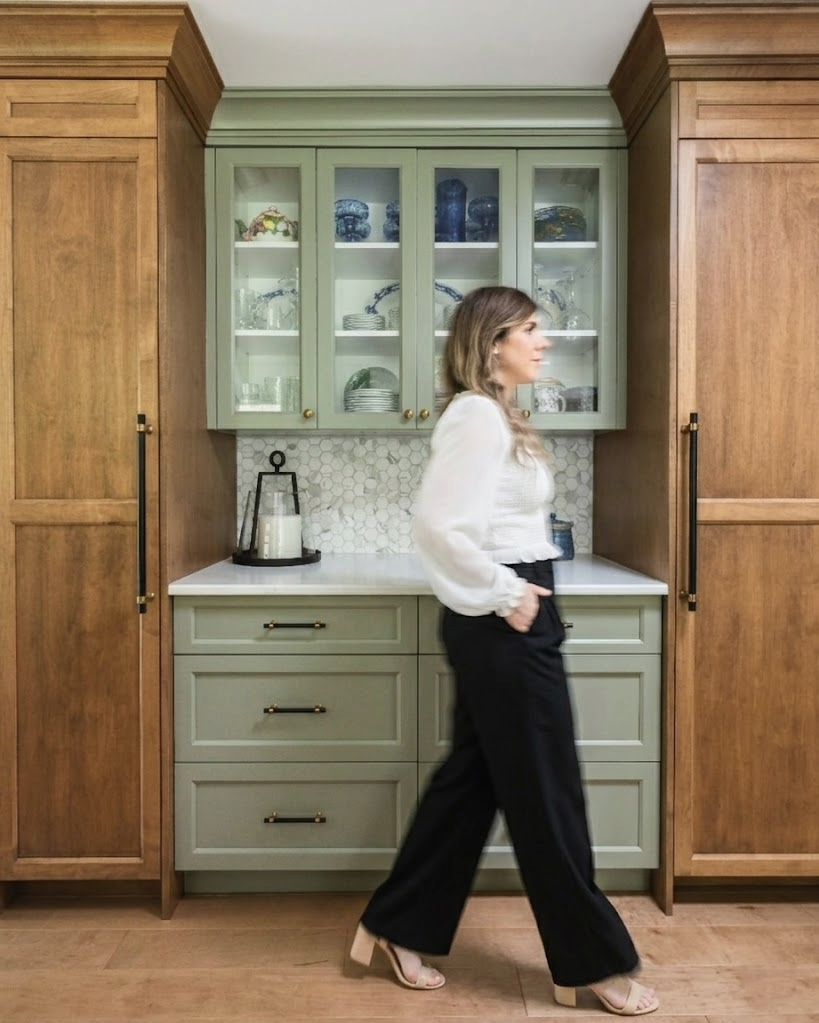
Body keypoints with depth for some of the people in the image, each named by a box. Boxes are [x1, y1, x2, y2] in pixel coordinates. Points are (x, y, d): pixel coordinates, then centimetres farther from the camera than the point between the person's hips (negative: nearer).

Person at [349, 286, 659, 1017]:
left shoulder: (495, 415, 16)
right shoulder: (478, 415, -15)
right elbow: (440, 527, -26)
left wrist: (513, 595, 10)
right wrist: (506, 594, -18)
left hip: (506, 622, 10)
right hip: (504, 624, -10)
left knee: (474, 778, 17)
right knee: (546, 792, 4)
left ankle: (398, 928, 32)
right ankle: (593, 963, 25)